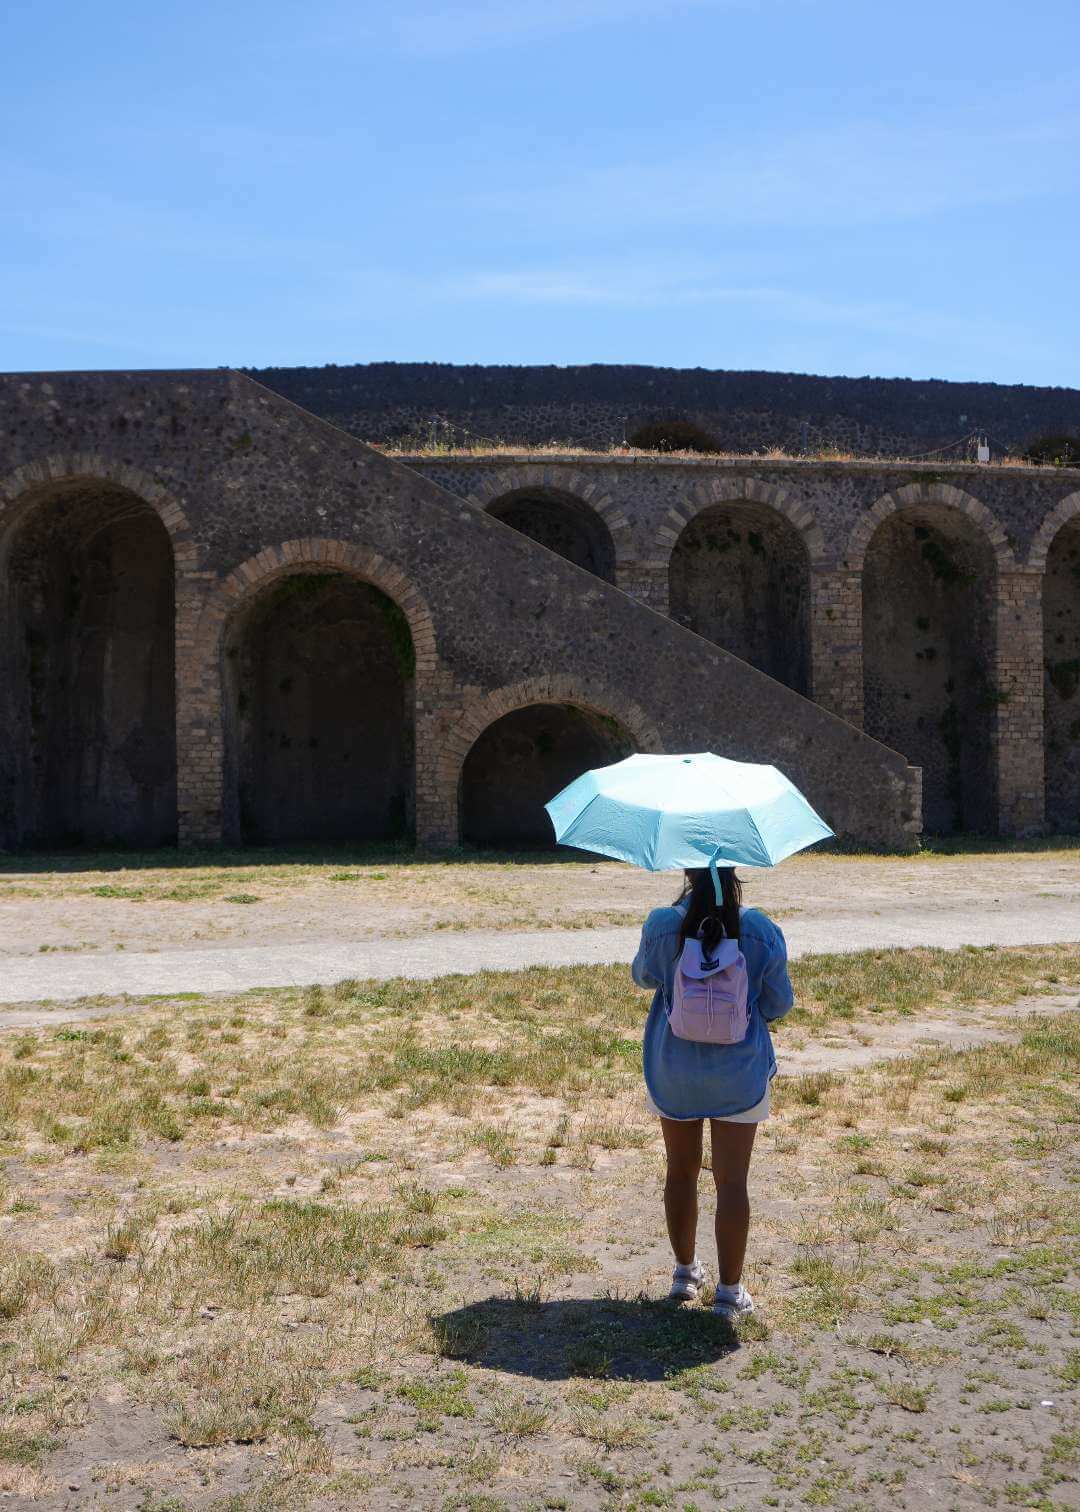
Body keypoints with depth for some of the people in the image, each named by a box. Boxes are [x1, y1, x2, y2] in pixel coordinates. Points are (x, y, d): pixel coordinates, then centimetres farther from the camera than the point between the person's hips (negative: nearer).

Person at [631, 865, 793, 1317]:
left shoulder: (662, 925, -12)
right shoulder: (762, 930, -12)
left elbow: (643, 975, 8)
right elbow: (779, 1004, -4)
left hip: (673, 1072, 1)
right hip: (739, 1073, -1)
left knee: (681, 1172, 18)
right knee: (732, 1182, 4)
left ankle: (685, 1271, 32)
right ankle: (729, 1291, 8)